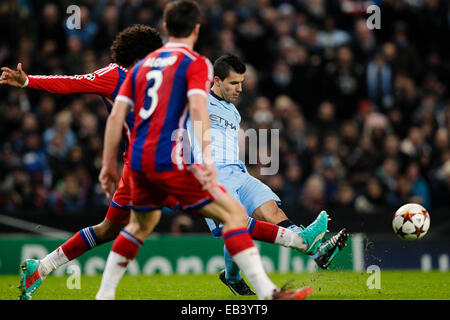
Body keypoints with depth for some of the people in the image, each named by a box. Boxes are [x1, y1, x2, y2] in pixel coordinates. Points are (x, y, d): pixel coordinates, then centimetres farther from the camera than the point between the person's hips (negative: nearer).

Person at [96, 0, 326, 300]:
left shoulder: (143, 65, 18)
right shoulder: (196, 63, 0)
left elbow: (116, 115, 14)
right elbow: (197, 107, -17)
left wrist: (109, 165, 18)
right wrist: (206, 159, -24)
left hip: (139, 162, 7)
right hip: (171, 160, -7)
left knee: (141, 225, 29)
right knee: (235, 214, -6)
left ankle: (104, 296, 28)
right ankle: (268, 293, -17)